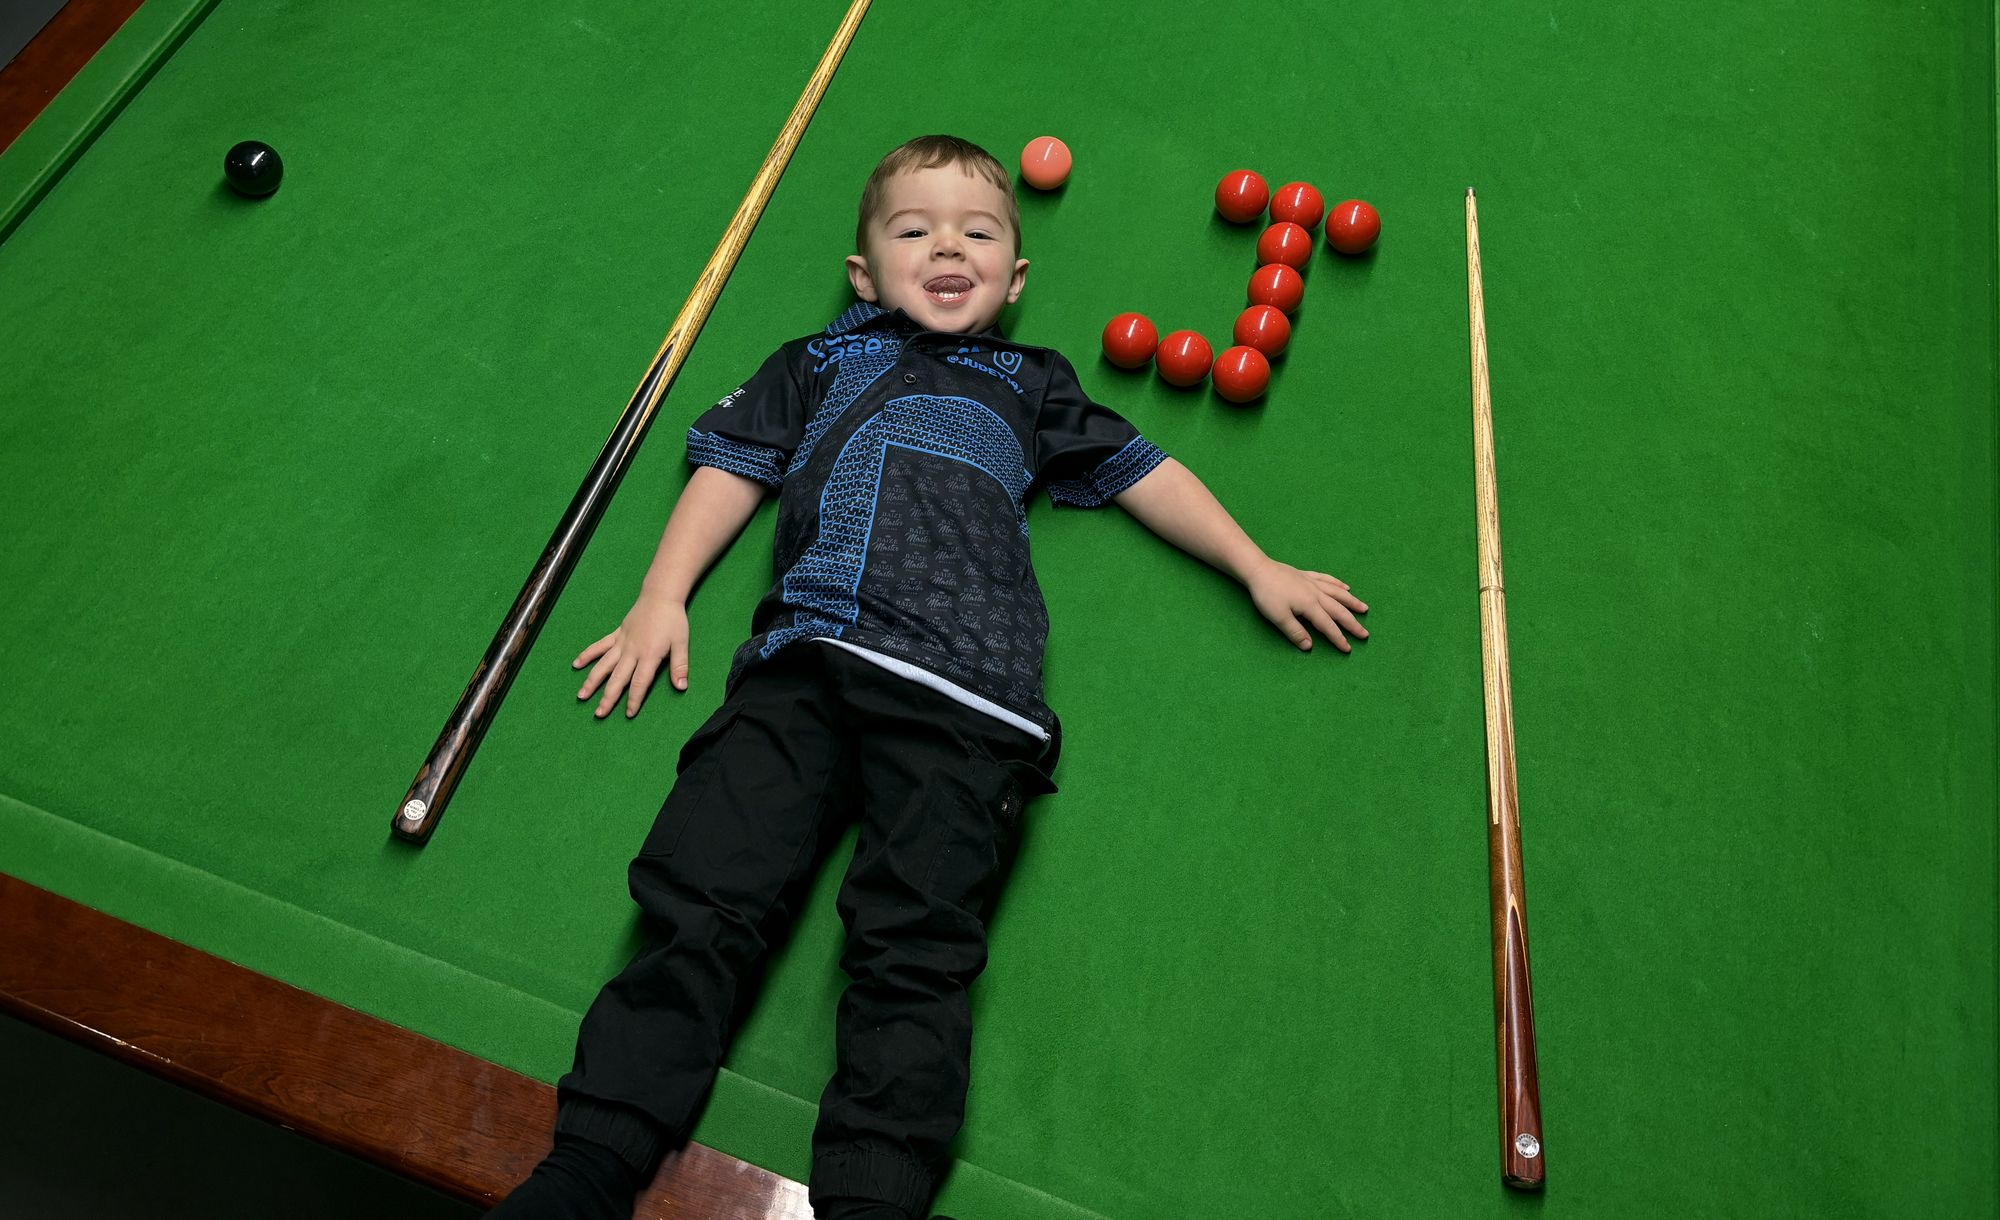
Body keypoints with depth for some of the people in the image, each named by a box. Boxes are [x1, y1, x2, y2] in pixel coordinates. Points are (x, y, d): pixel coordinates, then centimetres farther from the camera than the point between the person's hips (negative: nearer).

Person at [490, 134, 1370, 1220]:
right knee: (703, 898, -16)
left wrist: (1260, 570, 24)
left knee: (916, 948, -17)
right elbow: (733, 468, 25)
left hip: (962, 697, 0)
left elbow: (1140, 471, 30)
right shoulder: (821, 362, 31)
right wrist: (661, 596, 13)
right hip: (807, 657, 1)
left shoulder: (1032, 385, 30)